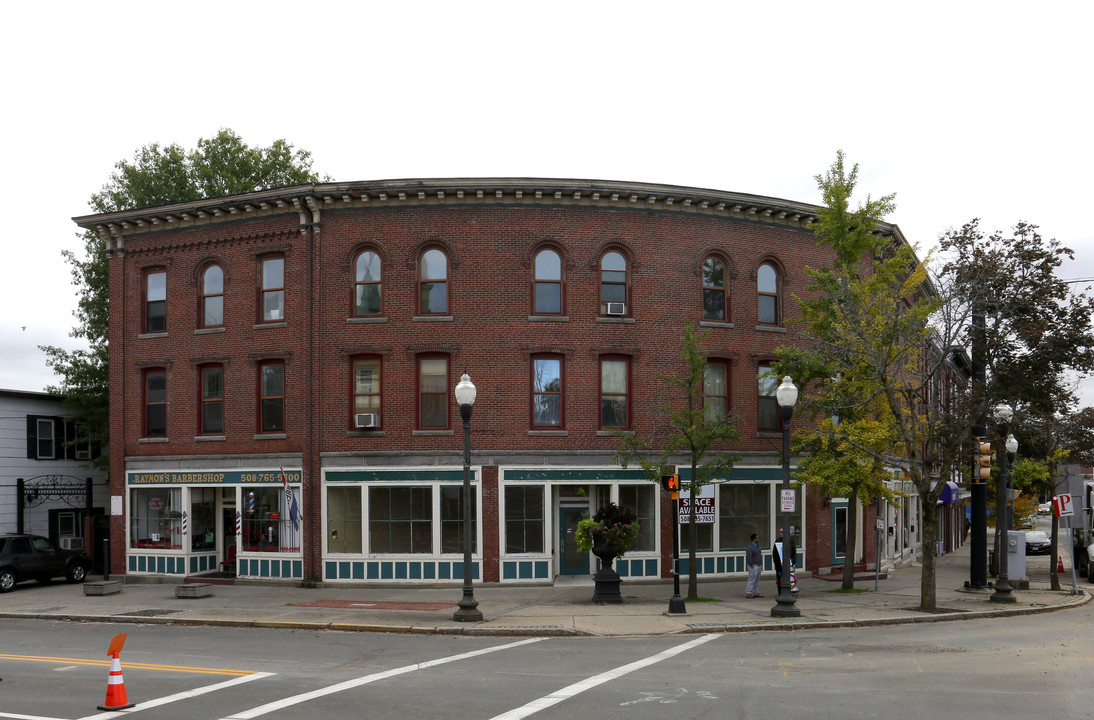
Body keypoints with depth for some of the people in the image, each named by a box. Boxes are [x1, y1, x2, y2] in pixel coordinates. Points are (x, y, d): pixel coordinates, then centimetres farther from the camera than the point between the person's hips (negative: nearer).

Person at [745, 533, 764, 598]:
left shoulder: (757, 546, 16)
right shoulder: (750, 547, -13)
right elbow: (748, 557, -19)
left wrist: (761, 565, 18)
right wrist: (752, 565, -19)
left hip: (758, 566, 9)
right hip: (753, 566, -9)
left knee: (757, 580, 11)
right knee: (752, 579, -9)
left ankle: (756, 593, 16)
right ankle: (748, 593, -5)